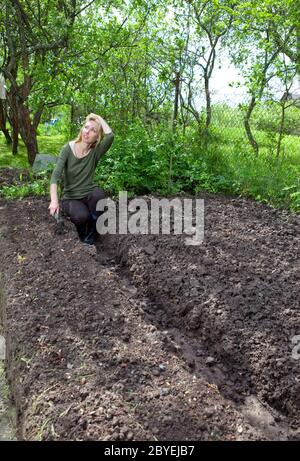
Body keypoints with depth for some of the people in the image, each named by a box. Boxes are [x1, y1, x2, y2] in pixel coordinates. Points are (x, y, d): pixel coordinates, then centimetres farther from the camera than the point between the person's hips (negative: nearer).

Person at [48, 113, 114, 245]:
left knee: (98, 193, -34)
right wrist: (54, 200, -32)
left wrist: (98, 117, -13)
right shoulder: (68, 149, -10)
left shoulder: (96, 151, -8)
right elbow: (55, 176, -18)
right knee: (82, 216, -34)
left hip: (88, 195, 2)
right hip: (70, 198, -1)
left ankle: (89, 241, -11)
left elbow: (110, 135, -28)